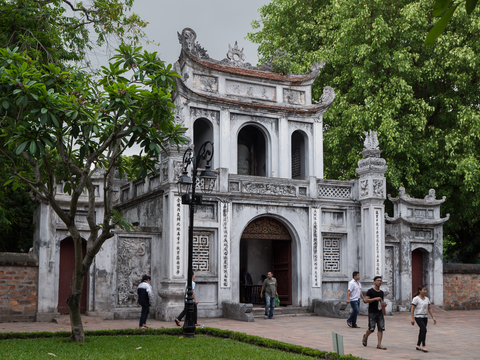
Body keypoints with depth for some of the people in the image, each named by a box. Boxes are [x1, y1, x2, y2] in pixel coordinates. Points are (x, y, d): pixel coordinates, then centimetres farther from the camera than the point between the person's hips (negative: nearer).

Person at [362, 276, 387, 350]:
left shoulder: (381, 292, 15)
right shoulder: (370, 291, -5)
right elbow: (366, 300, -14)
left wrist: (383, 303, 4)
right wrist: (375, 299, -22)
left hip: (380, 312, 6)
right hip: (372, 313, -6)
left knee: (381, 328, -3)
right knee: (371, 329, -3)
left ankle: (379, 344, 2)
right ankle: (365, 337, 28)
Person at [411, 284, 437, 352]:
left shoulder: (427, 299, 9)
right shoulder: (416, 299, -10)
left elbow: (429, 309, 13)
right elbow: (412, 309, -11)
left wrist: (433, 317, 6)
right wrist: (412, 319, -16)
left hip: (425, 317, 7)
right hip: (418, 317, -7)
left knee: (422, 331, 11)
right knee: (424, 330, -18)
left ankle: (418, 346, 23)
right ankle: (423, 346, -11)